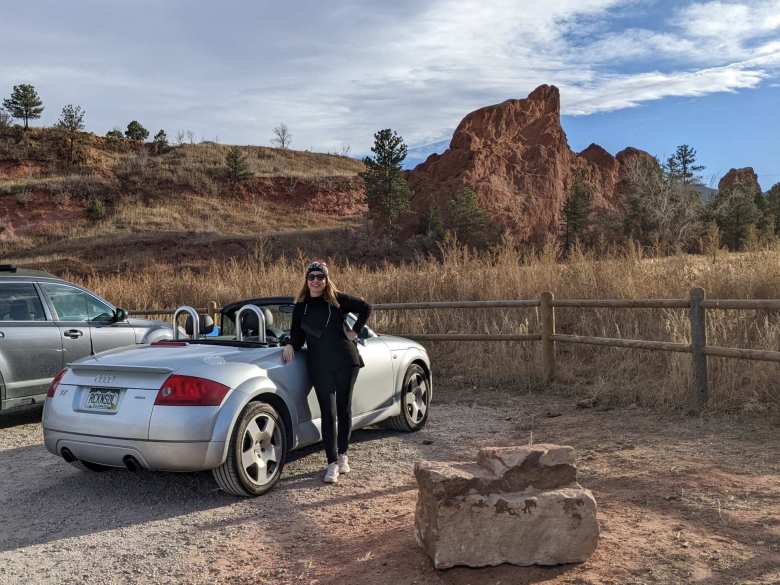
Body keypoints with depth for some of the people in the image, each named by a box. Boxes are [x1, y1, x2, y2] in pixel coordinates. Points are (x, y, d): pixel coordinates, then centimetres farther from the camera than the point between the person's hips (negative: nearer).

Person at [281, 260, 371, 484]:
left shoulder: (338, 299, 4)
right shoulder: (300, 307, 11)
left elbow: (365, 308, 9)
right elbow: (298, 335, 15)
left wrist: (354, 331, 2)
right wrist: (291, 345, -5)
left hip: (345, 361, -1)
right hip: (319, 365, 1)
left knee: (344, 409, 8)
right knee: (327, 413, -3)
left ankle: (342, 455, 24)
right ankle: (332, 463, -1)